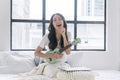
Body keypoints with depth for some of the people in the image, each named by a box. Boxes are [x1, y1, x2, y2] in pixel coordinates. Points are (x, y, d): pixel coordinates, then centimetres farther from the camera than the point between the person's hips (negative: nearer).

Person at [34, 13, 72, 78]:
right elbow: (36, 53, -12)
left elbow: (68, 52, -17)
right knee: (52, 73, -34)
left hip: (63, 63, 4)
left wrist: (64, 36, -23)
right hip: (51, 63, -4)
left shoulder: (68, 34, -6)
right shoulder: (48, 36, -15)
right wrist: (52, 56, -24)